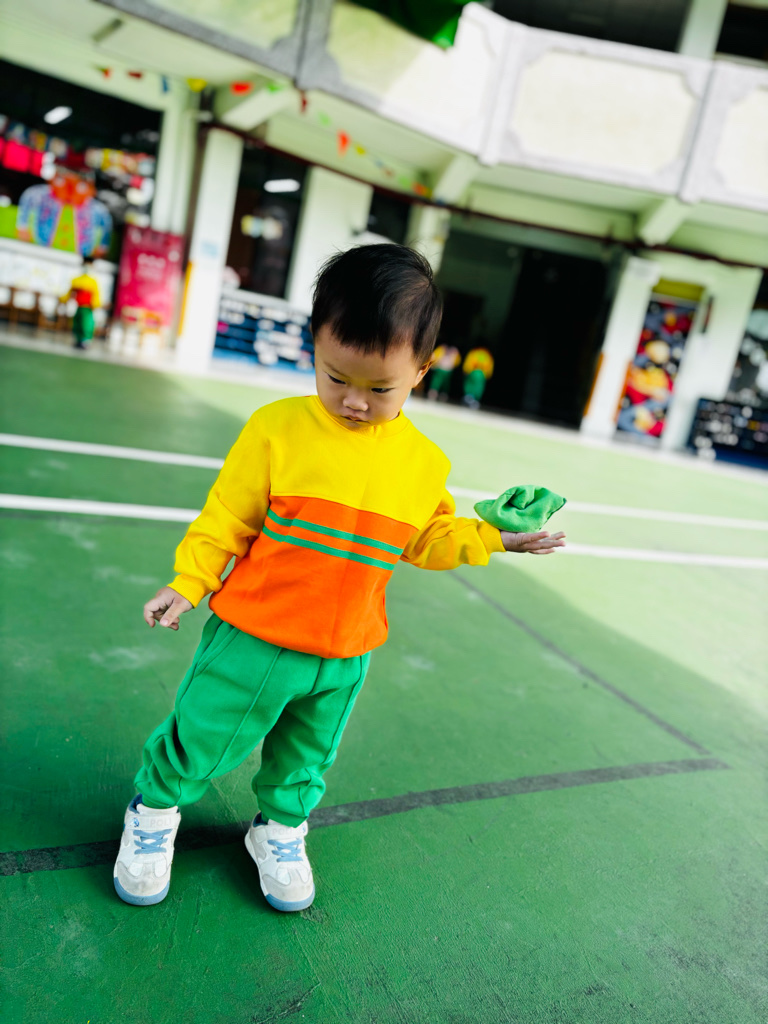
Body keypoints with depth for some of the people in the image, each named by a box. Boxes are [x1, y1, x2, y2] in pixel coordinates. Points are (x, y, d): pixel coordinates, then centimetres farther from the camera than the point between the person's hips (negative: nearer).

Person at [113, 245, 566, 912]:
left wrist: (492, 536, -5)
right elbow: (227, 516, -7)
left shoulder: (424, 462, -4)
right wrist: (187, 584, -10)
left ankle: (281, 830, 52)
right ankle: (156, 811, 44)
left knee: (307, 757, 24)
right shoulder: (279, 428, -14)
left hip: (346, 654, 3)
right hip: (254, 638, -3)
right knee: (200, 739, 13)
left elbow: (430, 539, 8)